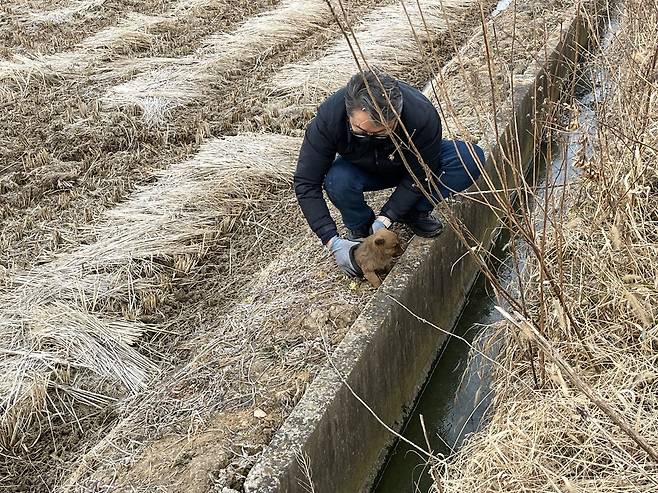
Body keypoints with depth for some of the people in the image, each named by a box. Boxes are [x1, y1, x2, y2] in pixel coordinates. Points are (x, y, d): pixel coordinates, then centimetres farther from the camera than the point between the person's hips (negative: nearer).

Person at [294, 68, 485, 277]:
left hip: (410, 164, 0)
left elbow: (419, 176, -22)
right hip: (362, 171, 0)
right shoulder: (328, 117, -35)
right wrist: (333, 242, -34)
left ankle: (416, 212, -4)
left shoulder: (423, 116, -37)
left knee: (471, 158, -25)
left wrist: (385, 218, -30)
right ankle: (359, 228, -3)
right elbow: (306, 185, -29)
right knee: (336, 181, -36)